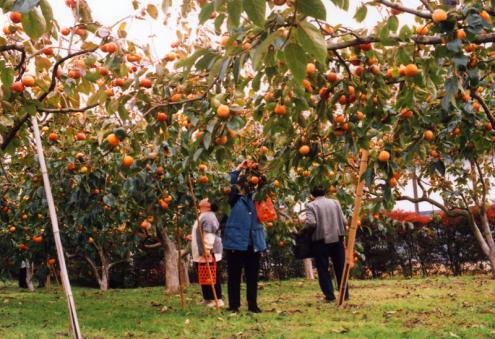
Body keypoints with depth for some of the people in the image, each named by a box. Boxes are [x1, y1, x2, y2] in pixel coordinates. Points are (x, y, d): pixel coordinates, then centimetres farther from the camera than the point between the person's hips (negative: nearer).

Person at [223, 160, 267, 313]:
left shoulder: (254, 197, 12)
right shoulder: (234, 198, 2)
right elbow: (231, 182, -11)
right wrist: (240, 167, -8)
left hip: (253, 244, 4)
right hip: (236, 242, -4)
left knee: (252, 276, 8)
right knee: (234, 276, 2)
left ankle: (253, 305, 15)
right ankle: (233, 305, 8)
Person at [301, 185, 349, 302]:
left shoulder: (311, 205, -3)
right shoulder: (335, 202, 10)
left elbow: (311, 223, -17)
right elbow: (344, 221, 6)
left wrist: (303, 230, 0)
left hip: (321, 240, -4)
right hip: (337, 239, 4)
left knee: (323, 269, 6)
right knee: (340, 267, 13)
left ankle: (330, 295, 4)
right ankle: (345, 294, 16)